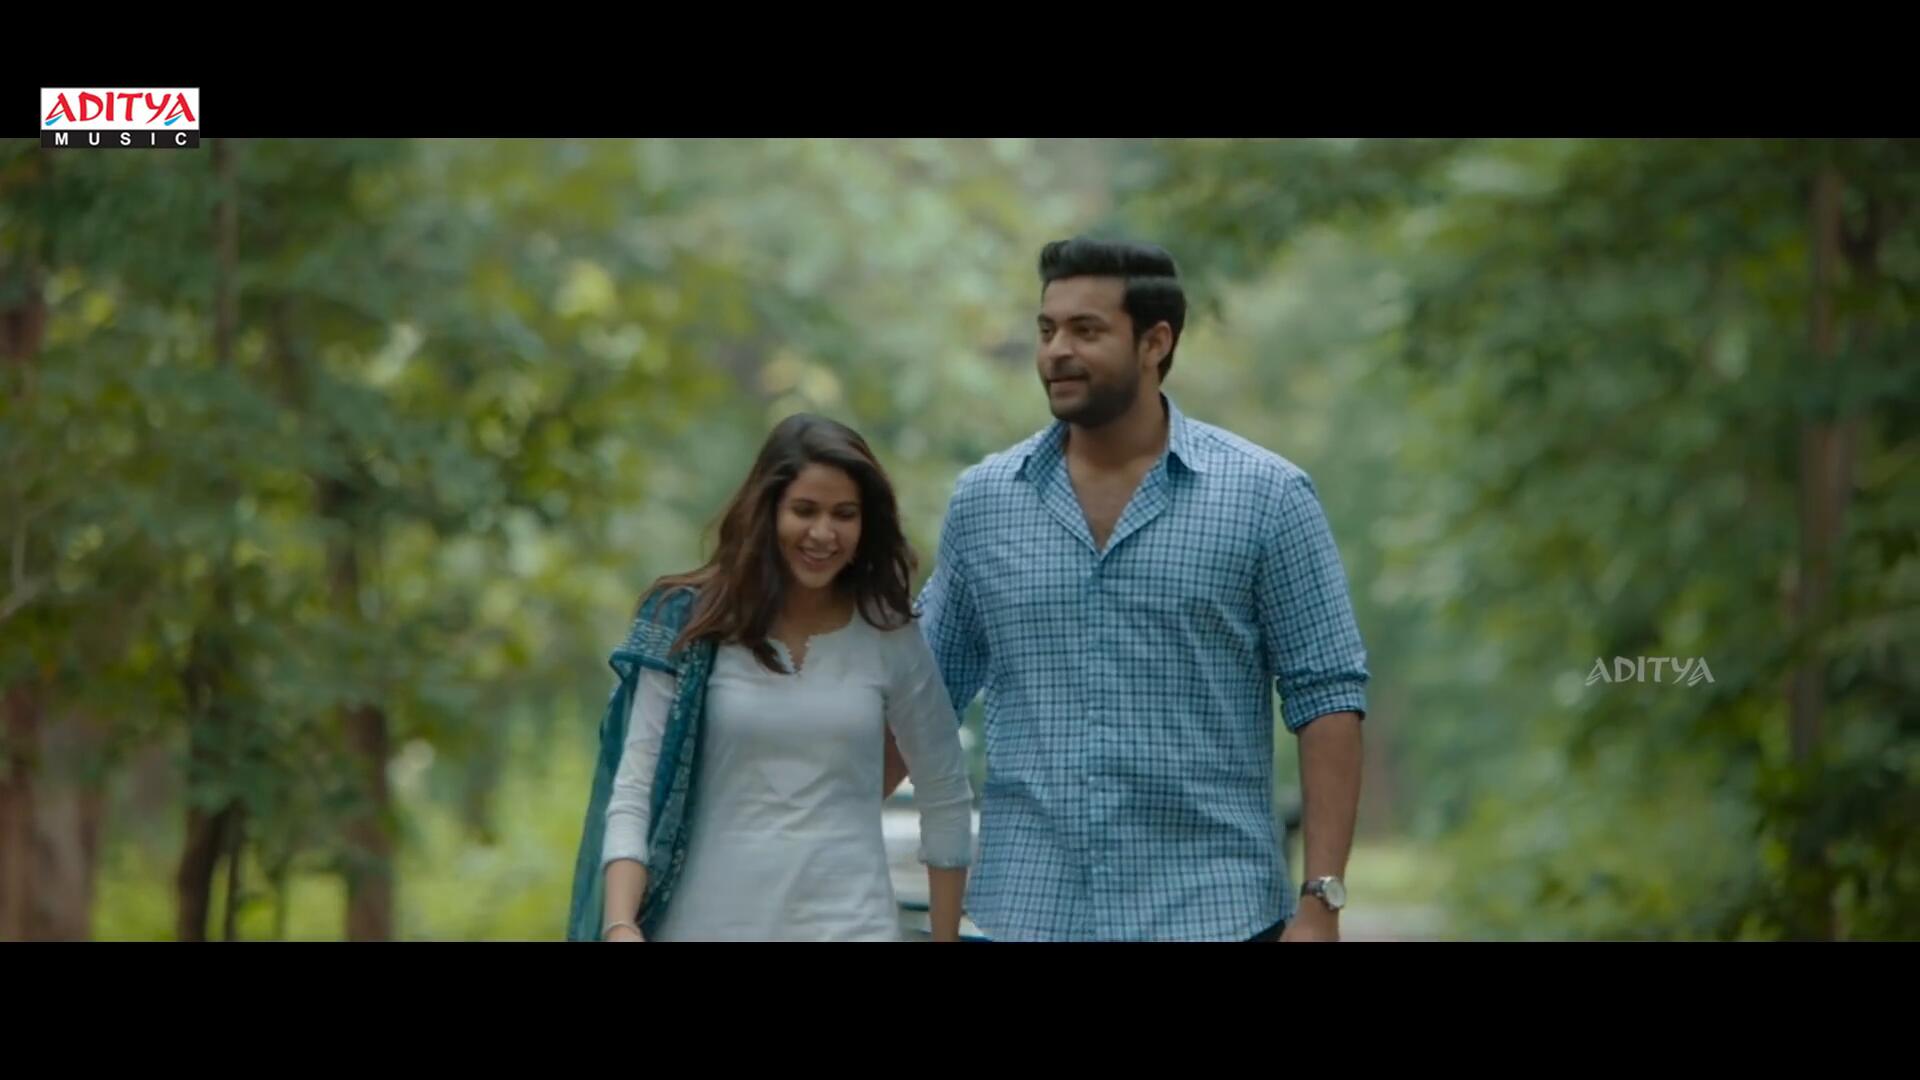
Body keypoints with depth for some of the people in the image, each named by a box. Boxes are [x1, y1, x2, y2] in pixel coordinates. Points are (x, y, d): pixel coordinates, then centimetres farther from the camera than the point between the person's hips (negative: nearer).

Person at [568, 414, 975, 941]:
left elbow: (946, 798, 13)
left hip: (846, 923, 0)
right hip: (707, 923, 0)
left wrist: (946, 937, 11)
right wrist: (620, 926, -19)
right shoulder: (690, 626, -1)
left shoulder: (888, 637, 3)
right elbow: (633, 790, -5)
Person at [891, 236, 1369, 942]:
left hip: (1209, 912, -3)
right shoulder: (983, 501, 8)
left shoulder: (1266, 497, -2)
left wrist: (1321, 901, -10)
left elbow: (1326, 698, -3)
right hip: (1030, 912, 3)